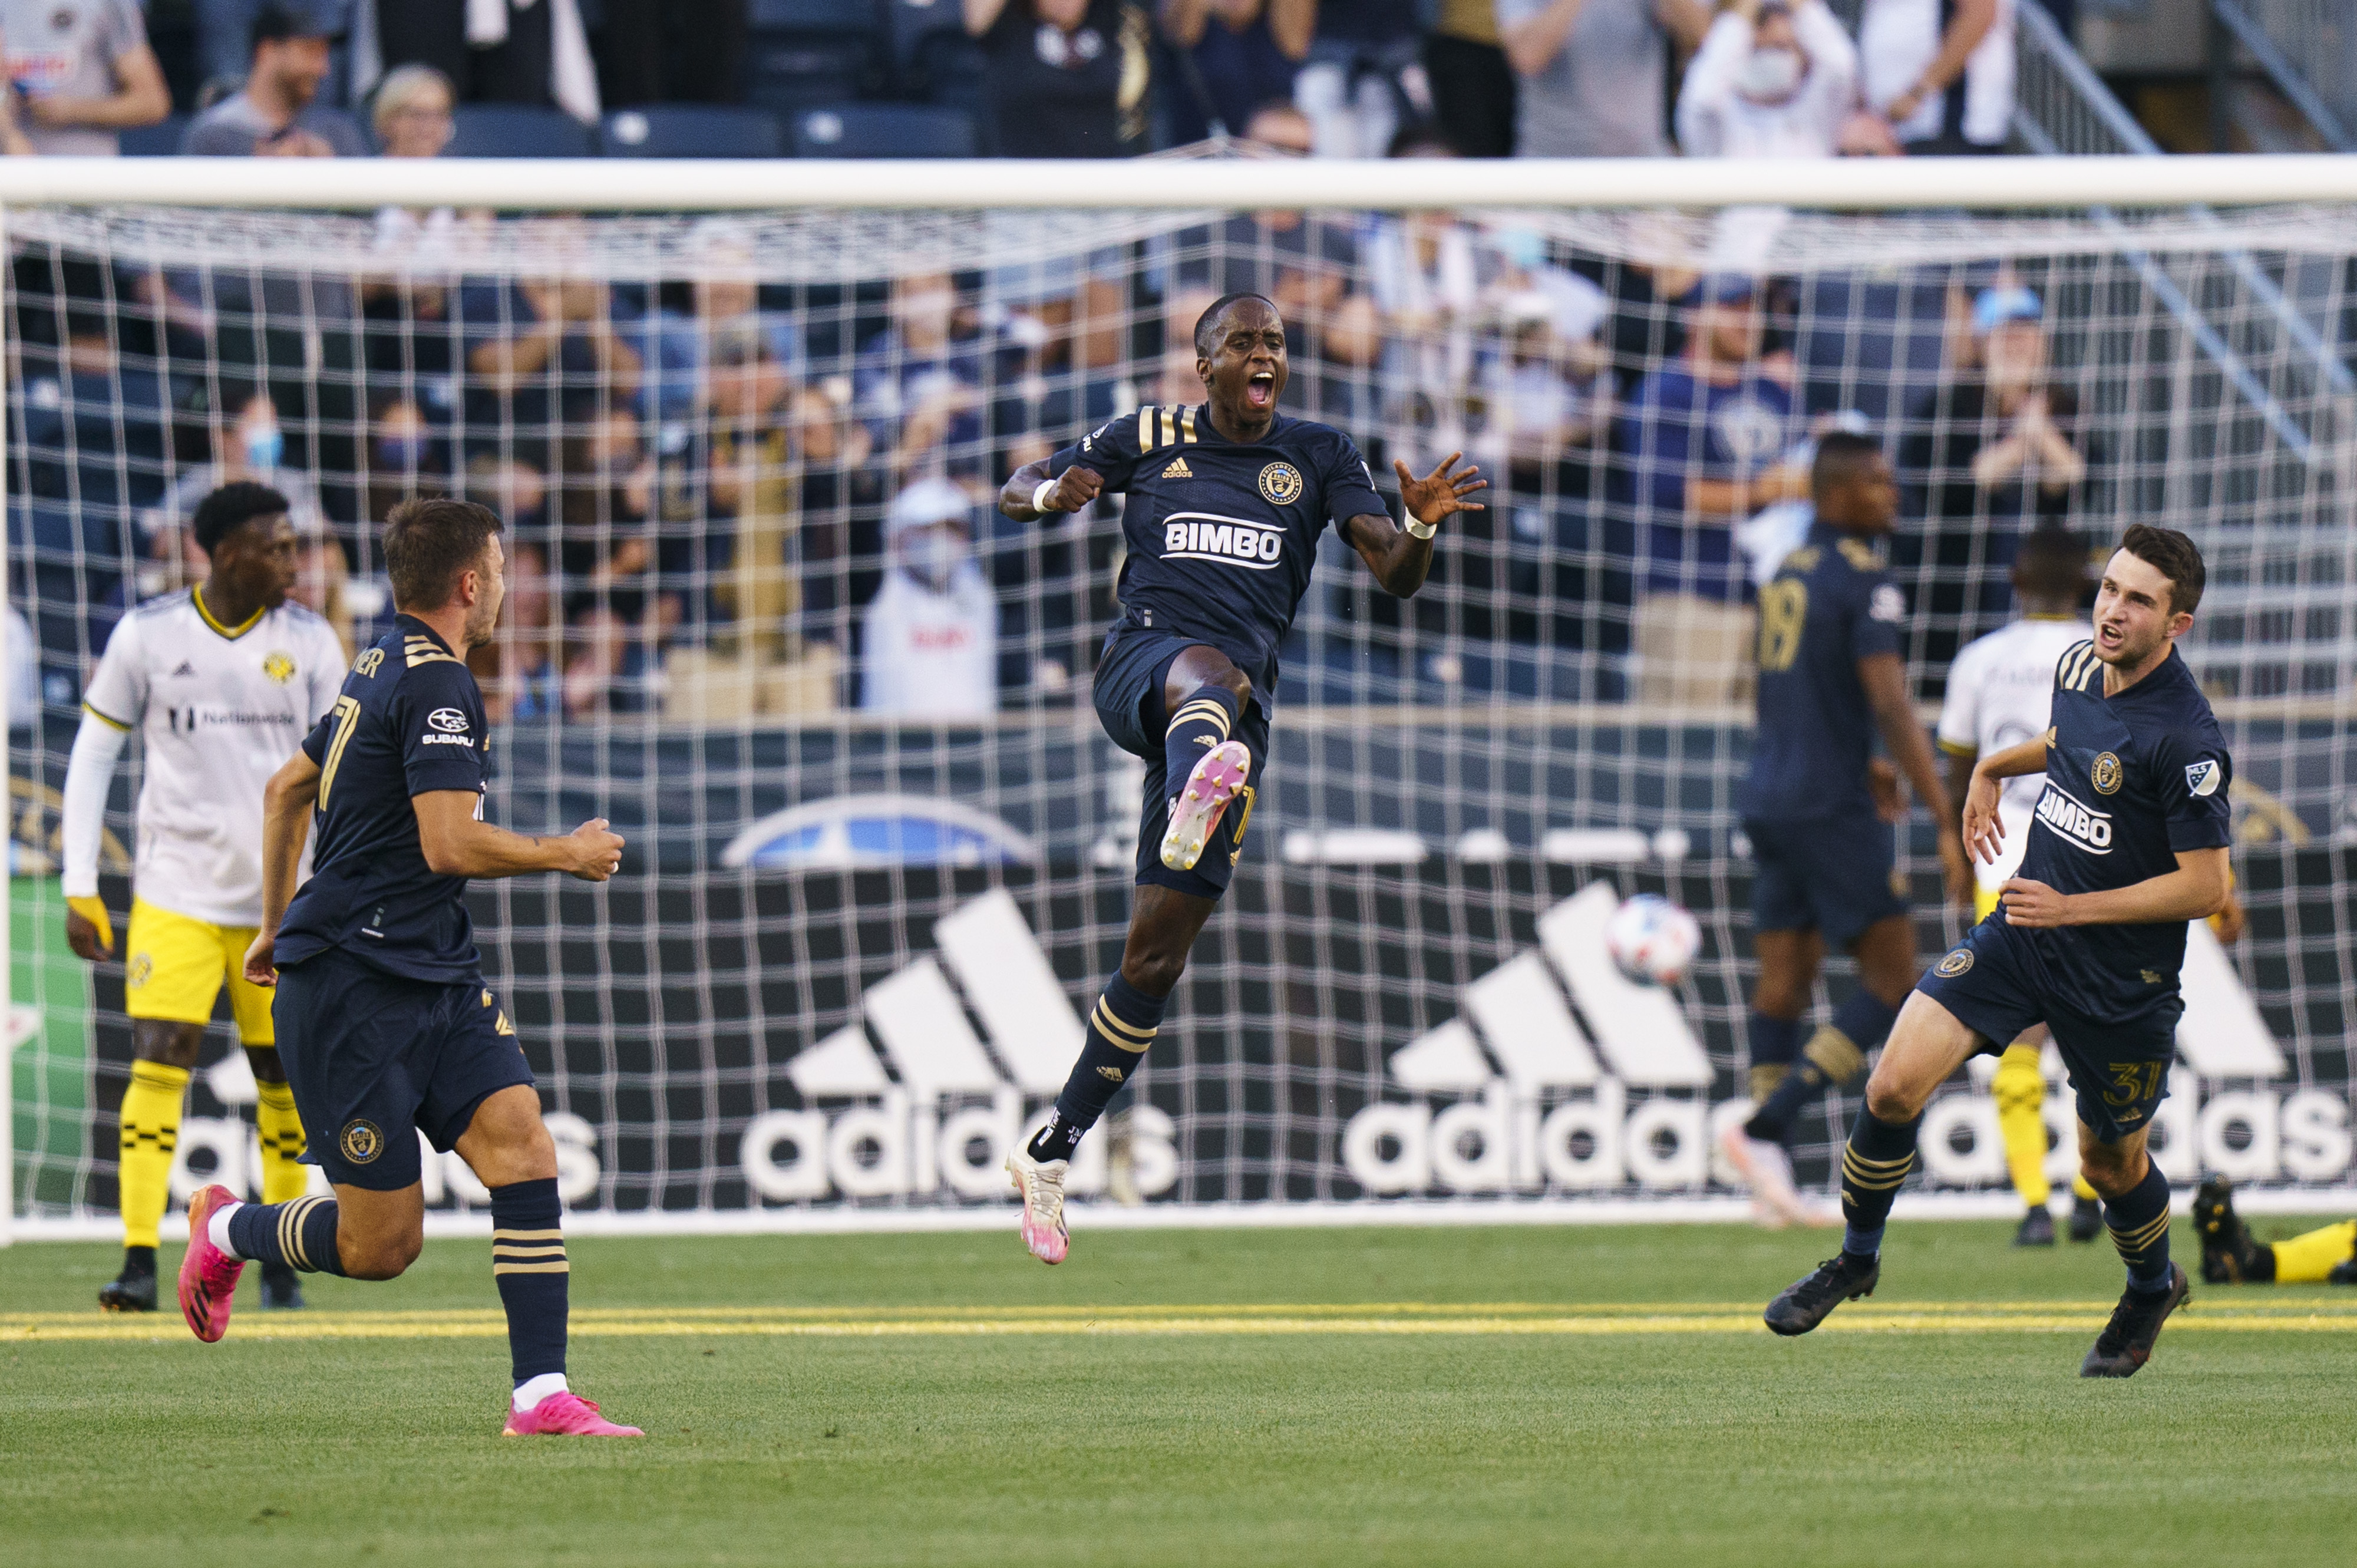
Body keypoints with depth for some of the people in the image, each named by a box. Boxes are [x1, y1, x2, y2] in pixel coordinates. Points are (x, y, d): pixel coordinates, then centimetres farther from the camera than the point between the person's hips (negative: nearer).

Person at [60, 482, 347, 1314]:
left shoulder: (309, 641, 2)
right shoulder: (147, 637, -3)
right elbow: (92, 755, 4)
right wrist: (79, 888, 0)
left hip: (283, 902, 2)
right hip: (175, 893, -2)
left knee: (283, 1080, 5)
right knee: (158, 1062, -14)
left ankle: (282, 1266, 18)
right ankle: (139, 1262, -14)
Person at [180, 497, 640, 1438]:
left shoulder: (380, 673, 15)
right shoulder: (437, 687, -16)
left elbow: (287, 788, 28)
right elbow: (450, 845, -24)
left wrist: (277, 926, 38)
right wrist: (569, 857, -8)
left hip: (434, 974, 10)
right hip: (356, 987, -10)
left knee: (519, 1142, -9)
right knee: (382, 1244, -4)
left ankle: (541, 1394, -13)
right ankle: (226, 1232, 24)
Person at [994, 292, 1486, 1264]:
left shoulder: (1318, 457, 12)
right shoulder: (1150, 439, 11)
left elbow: (1393, 574, 3)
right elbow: (1015, 493, 13)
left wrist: (1422, 526, -20)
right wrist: (1053, 493, -12)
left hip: (1239, 712, 2)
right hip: (1138, 667, -2)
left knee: (1159, 956, 0)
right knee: (1206, 667, -41)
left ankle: (1051, 1154, 13)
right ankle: (1193, 798, -80)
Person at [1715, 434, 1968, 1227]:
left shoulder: (1786, 574, 14)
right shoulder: (1863, 582, -12)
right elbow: (1890, 706, -19)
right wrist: (1947, 820, -20)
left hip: (1768, 801, 8)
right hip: (1831, 808, -8)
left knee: (1783, 984, 8)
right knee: (1891, 980, -2)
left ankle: (1769, 1177, 4)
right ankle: (1766, 1127, -12)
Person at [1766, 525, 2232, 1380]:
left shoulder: (2185, 738, -24)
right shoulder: (2077, 664, -2)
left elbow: (2204, 888, -21)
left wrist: (2071, 907, -22)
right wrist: (1994, 768, 19)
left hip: (2123, 979, -5)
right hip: (2021, 933, 5)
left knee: (2110, 1159, 14)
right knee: (1895, 1085, -9)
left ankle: (2153, 1287, 46)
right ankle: (1857, 1258, 14)